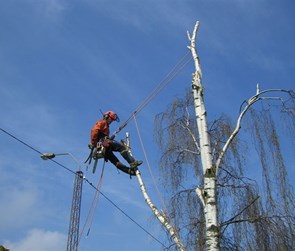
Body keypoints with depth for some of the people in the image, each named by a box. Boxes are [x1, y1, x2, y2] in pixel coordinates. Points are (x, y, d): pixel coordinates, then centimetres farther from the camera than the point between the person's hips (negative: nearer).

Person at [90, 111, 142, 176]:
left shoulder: (105, 126, 36)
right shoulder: (102, 122, 7)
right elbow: (94, 131, -11)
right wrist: (94, 143, -15)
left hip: (103, 148, 10)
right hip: (103, 142, -10)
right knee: (121, 147, -20)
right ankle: (133, 162, -30)